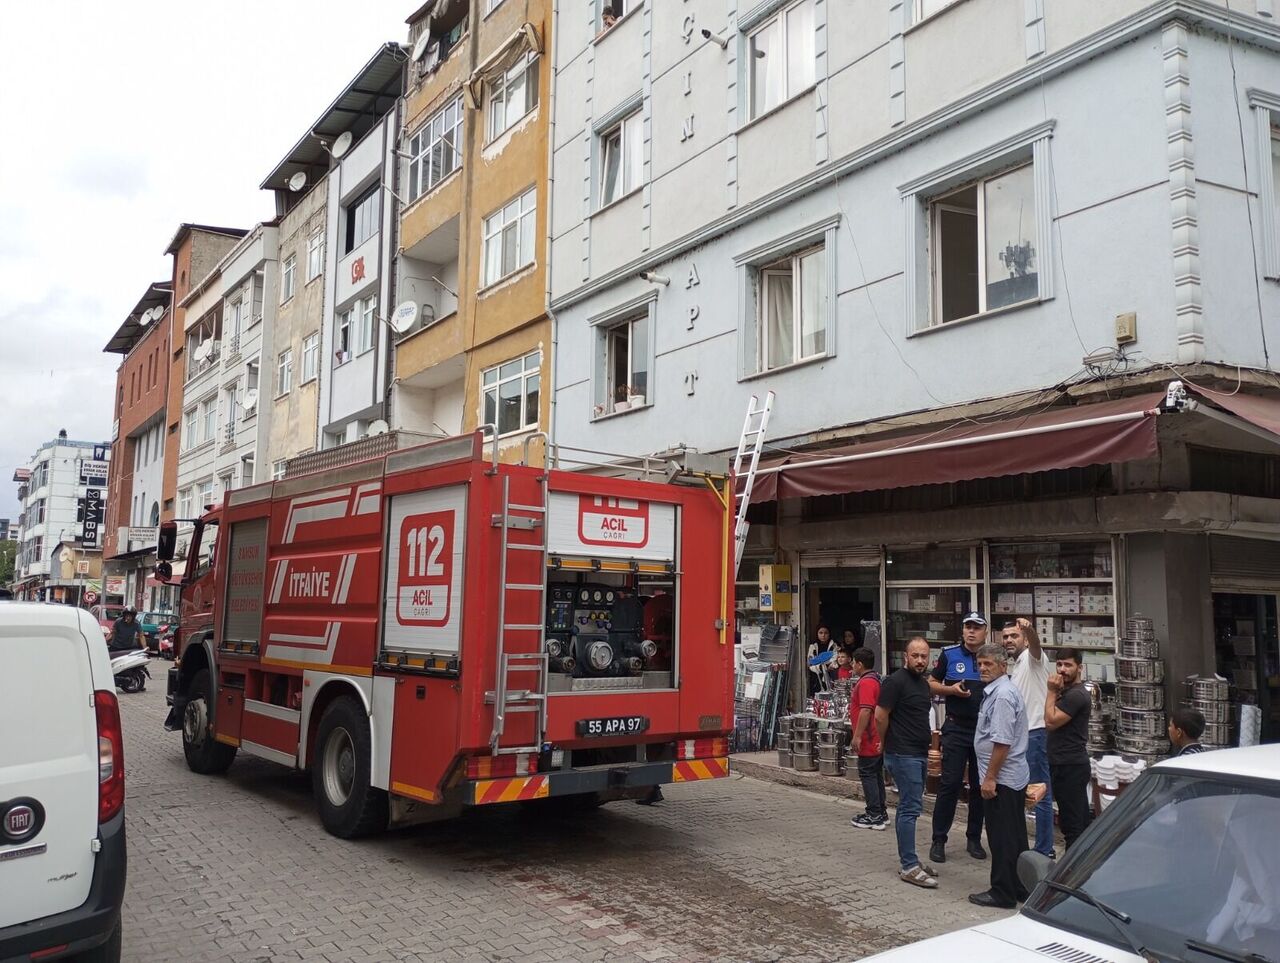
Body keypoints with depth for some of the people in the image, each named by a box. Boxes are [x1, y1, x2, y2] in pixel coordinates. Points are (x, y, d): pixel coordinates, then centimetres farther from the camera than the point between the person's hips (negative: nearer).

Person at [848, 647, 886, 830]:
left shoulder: (866, 682, -19)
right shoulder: (875, 679, 15)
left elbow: (866, 711, -26)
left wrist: (857, 736, -23)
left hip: (868, 739, -10)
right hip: (878, 738, 10)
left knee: (867, 775, -5)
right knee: (876, 775, 15)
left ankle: (874, 816, -2)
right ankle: (880, 813, 22)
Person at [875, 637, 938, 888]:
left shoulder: (923, 683, 14)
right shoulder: (896, 681, -14)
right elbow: (880, 716, -14)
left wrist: (927, 734, 14)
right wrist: (888, 743, -2)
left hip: (919, 754, 9)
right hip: (903, 755, -9)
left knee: (909, 807, 14)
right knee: (910, 808, -8)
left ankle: (908, 858, 21)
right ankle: (909, 867, -4)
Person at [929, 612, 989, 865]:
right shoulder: (949, 654, 0)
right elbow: (932, 683, 6)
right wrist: (951, 689, -12)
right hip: (957, 728, -2)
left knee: (980, 786, 10)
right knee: (949, 784, -3)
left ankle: (974, 838, 23)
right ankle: (939, 840, 6)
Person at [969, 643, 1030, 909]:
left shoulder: (1002, 695, -19)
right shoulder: (998, 691, 14)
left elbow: (1002, 742, -24)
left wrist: (990, 777, -21)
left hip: (1002, 778, -10)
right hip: (1015, 776, 10)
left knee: (1002, 838, -2)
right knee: (1015, 836, 16)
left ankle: (1003, 893, 5)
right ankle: (1020, 888, 25)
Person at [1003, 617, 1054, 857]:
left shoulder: (1032, 657, -7)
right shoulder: (1014, 666, 18)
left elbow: (1035, 643, -32)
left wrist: (1030, 629, -53)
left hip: (1035, 733, -10)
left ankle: (1044, 850, 3)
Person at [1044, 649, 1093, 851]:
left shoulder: (1076, 695, -17)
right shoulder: (1067, 691, 16)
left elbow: (1051, 722, -18)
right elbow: (1052, 721, 13)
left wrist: (1051, 692, -11)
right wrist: (1055, 692, 3)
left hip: (1069, 766, -11)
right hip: (1066, 764, 11)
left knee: (1072, 822, -7)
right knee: (1081, 818, 16)